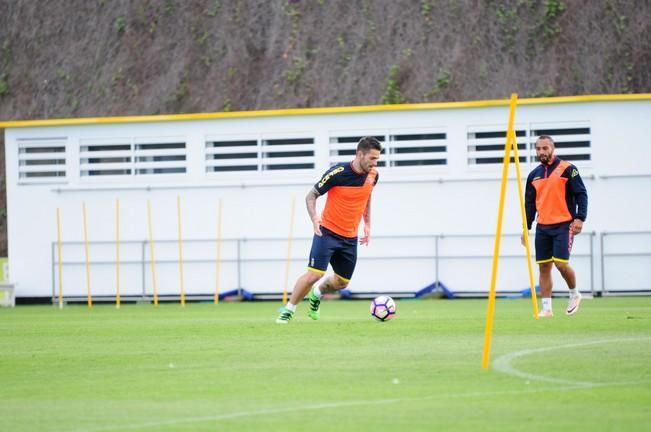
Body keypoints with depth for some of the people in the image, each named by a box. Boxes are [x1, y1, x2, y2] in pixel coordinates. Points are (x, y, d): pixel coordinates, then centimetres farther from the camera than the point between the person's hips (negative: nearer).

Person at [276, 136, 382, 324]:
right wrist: (314, 217, -26)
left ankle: (317, 294, 42)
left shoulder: (372, 175, -2)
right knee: (314, 274, -18)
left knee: (342, 282, 11)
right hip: (328, 231, -6)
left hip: (350, 238, 6)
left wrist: (367, 224, 12)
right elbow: (311, 195, -9)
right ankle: (288, 310, -1)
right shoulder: (338, 172, -19)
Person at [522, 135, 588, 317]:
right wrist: (526, 227, 13)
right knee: (544, 267, 2)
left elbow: (581, 194, -5)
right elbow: (530, 203, 18)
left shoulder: (567, 169, -3)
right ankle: (546, 308, 5)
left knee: (561, 263, -14)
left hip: (563, 225, -5)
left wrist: (580, 218, -15)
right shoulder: (534, 175, 12)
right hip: (543, 227, 5)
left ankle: (574, 294, 13)